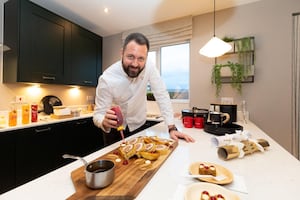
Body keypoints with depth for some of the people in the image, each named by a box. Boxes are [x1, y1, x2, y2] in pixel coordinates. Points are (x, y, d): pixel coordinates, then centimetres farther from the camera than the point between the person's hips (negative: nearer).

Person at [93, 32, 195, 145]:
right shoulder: (107, 78, -26)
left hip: (139, 126, 2)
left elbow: (162, 96, -19)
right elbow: (98, 114, -21)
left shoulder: (149, 67, -21)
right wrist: (105, 122, -45)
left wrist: (172, 128, -24)